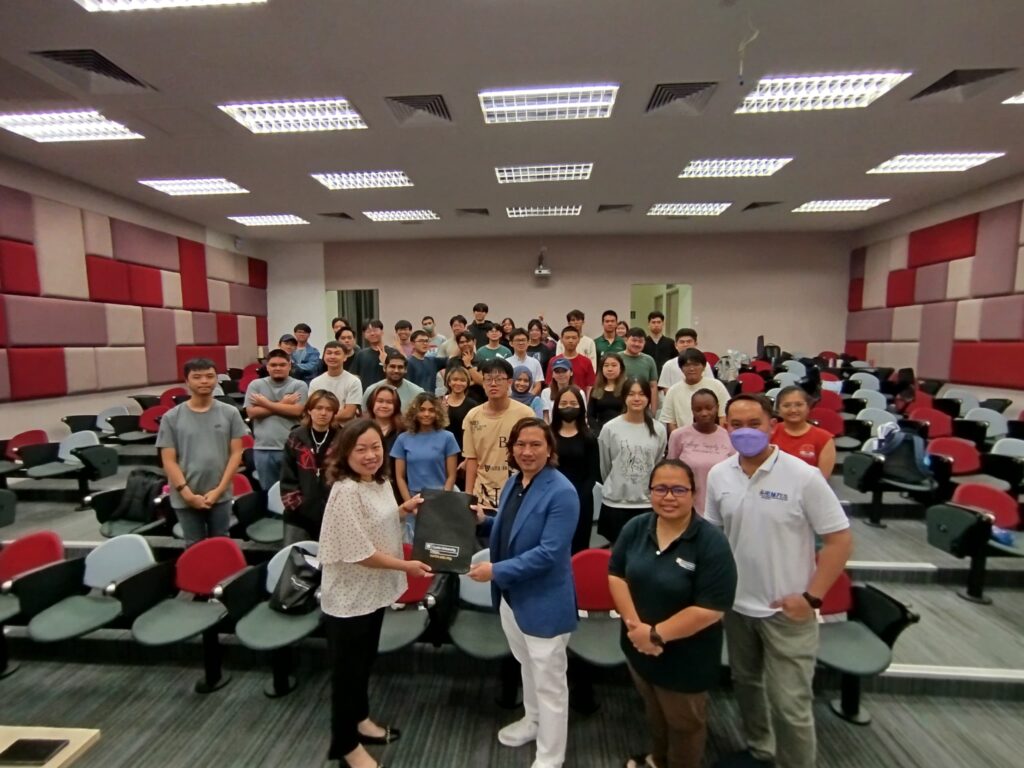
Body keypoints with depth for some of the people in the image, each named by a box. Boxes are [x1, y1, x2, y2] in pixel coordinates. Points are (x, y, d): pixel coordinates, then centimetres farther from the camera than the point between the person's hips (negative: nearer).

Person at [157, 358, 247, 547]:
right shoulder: (171, 417, -4)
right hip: (185, 499, 0)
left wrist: (219, 490, -8)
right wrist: (188, 494, -11)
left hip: (220, 496, 1)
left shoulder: (230, 413, -2)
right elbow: (169, 460, -4)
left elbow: (236, 453, -1)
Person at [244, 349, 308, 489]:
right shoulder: (256, 385, 7)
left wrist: (266, 403, -7)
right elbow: (251, 412, -4)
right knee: (268, 490, 14)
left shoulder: (299, 385, 1)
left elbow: (296, 410, -12)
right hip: (263, 449, 2)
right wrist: (283, 404, -7)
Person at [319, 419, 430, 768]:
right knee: (347, 669, 13)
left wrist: (403, 510, -1)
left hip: (374, 590, 8)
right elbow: (360, 553, -27)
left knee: (365, 661, 26)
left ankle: (359, 720, 48)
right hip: (348, 597, -8)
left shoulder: (379, 482, -2)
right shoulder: (346, 491, -27)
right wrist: (407, 566, -19)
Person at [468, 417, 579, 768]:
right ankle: (532, 721, 55)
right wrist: (484, 520, -4)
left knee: (549, 682, 13)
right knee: (527, 667, 30)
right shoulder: (513, 482, 1)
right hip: (510, 594, 8)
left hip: (544, 601, -8)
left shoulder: (561, 493, -24)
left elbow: (549, 553, -28)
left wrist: (496, 571, -27)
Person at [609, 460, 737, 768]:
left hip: (685, 658, -5)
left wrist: (657, 634, -23)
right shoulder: (635, 528, -8)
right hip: (638, 648, 5)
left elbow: (710, 609, -26)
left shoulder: (711, 542, -23)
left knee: (684, 724, 22)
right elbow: (616, 576, -5)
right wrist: (635, 625, -17)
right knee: (654, 713, 31)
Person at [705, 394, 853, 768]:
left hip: (786, 610, -4)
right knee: (746, 684, 24)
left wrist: (812, 596, -15)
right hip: (736, 605, 4)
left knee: (790, 703, 6)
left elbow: (840, 539, -12)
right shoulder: (718, 475, -5)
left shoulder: (803, 476, -17)